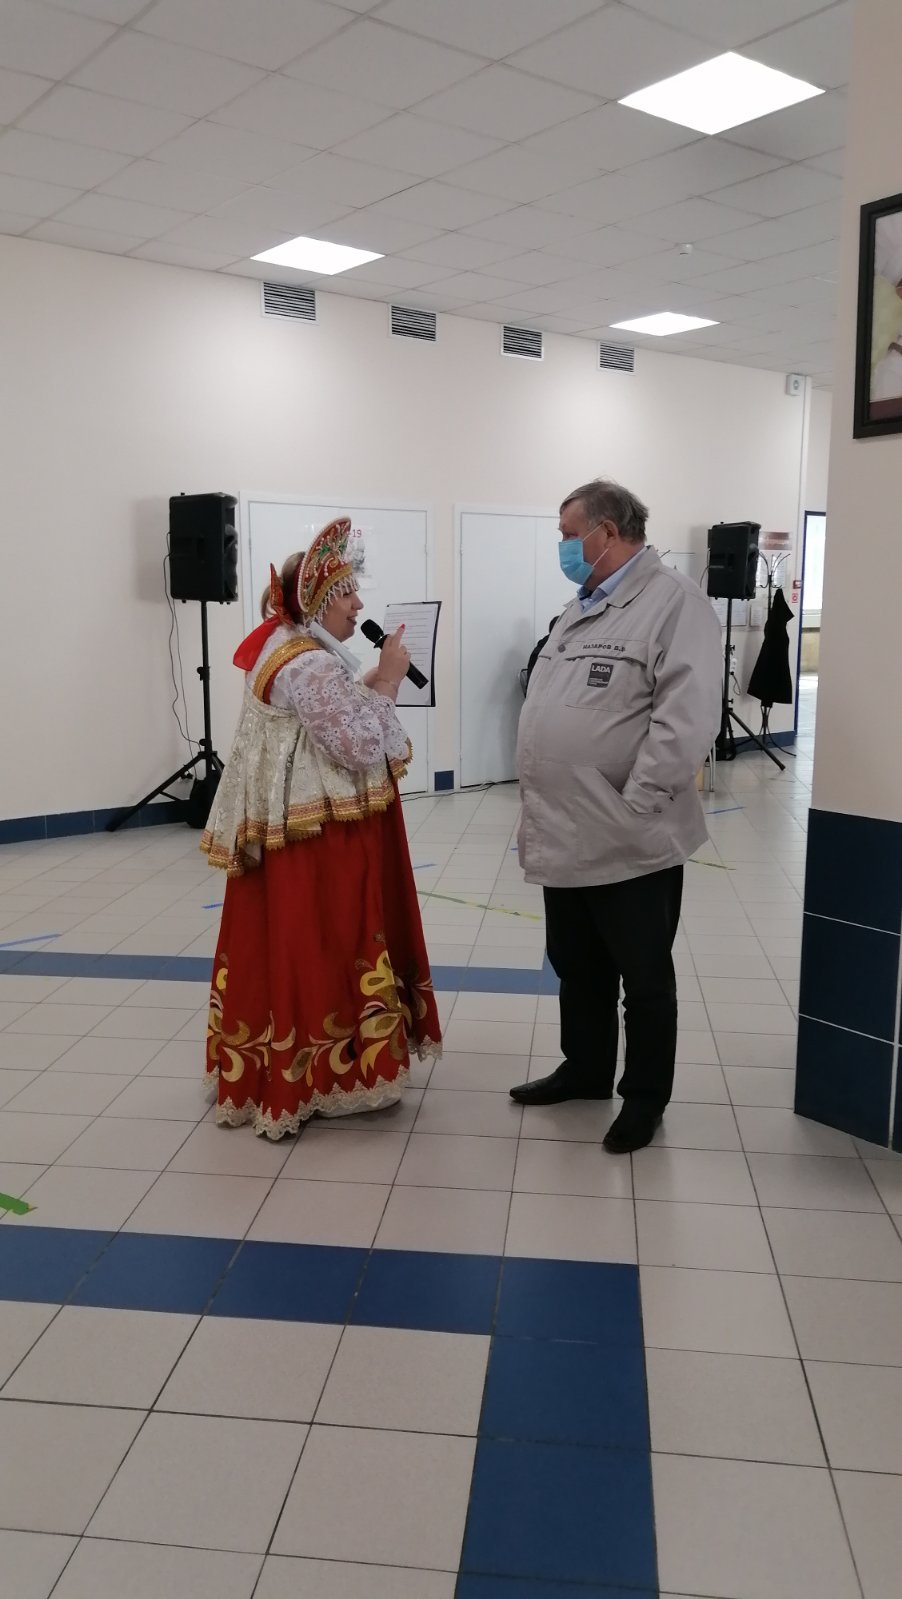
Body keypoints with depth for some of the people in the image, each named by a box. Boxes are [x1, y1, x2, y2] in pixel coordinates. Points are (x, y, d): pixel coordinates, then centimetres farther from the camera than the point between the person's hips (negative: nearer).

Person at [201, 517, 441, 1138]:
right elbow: (361, 746, -23)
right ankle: (322, 1075, 10)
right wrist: (388, 679, -13)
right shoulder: (310, 665, -20)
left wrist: (374, 683, 8)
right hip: (319, 833, -10)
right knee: (319, 949, -1)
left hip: (293, 828, 10)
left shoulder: (284, 648, 13)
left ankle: (283, 1067, 26)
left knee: (291, 946, 15)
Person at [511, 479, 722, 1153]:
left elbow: (687, 715, -22)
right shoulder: (579, 610, 16)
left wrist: (633, 807, -21)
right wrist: (537, 807, 15)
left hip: (630, 841, -8)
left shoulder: (674, 601, -12)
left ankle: (646, 1097, 25)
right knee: (577, 968, 21)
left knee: (644, 978, 9)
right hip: (568, 836, 8)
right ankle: (586, 1070, 39)